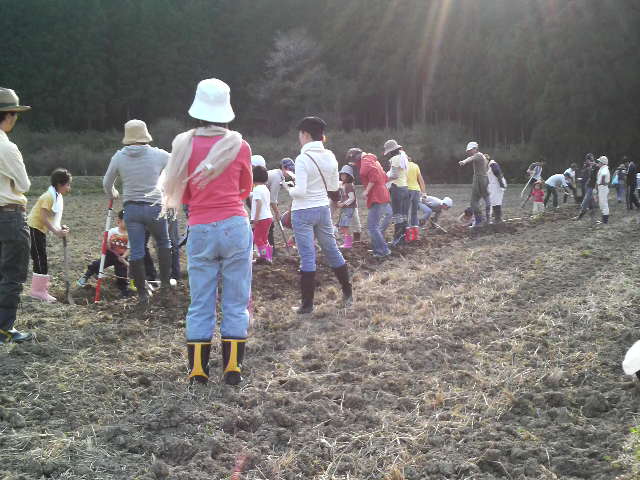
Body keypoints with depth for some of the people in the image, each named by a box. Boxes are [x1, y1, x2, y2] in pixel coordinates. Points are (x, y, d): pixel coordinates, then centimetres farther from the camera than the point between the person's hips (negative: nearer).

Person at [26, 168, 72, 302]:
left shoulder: (57, 196, 10)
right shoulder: (49, 196, -18)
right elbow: (43, 217, -24)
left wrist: (60, 228, -4)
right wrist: (56, 231, -23)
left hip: (40, 231, 10)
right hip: (34, 229, -10)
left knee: (42, 261, 11)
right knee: (40, 261, -8)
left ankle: (40, 291, 16)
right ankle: (38, 291, -3)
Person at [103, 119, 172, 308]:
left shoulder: (119, 157, 2)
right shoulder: (159, 155, -4)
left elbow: (107, 183, 13)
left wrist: (113, 194, 34)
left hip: (131, 208, 1)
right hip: (154, 207, -1)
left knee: (136, 251, 5)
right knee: (163, 244, 19)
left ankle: (142, 294, 9)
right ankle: (165, 286, 13)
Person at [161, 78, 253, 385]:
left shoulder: (184, 145, -1)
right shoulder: (239, 146, -3)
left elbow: (182, 195, 8)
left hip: (200, 231, 1)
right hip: (235, 227, -1)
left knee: (200, 303, 9)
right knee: (236, 302, 6)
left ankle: (197, 369, 13)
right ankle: (232, 368, 9)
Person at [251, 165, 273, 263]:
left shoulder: (257, 189, -14)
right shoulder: (266, 188, 13)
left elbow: (259, 203, -23)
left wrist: (256, 217, -23)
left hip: (261, 218, -9)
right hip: (268, 217, 9)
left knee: (257, 238, -2)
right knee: (264, 238, 17)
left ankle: (265, 256, -5)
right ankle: (269, 257, 20)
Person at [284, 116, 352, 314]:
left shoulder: (302, 159, -17)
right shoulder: (330, 157, 1)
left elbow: (300, 191, -21)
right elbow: (334, 187, 9)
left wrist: (289, 190, -1)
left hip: (303, 212, -6)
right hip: (323, 208, 6)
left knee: (307, 257, 0)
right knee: (332, 250, 18)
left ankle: (307, 304, 7)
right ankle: (348, 293, 27)